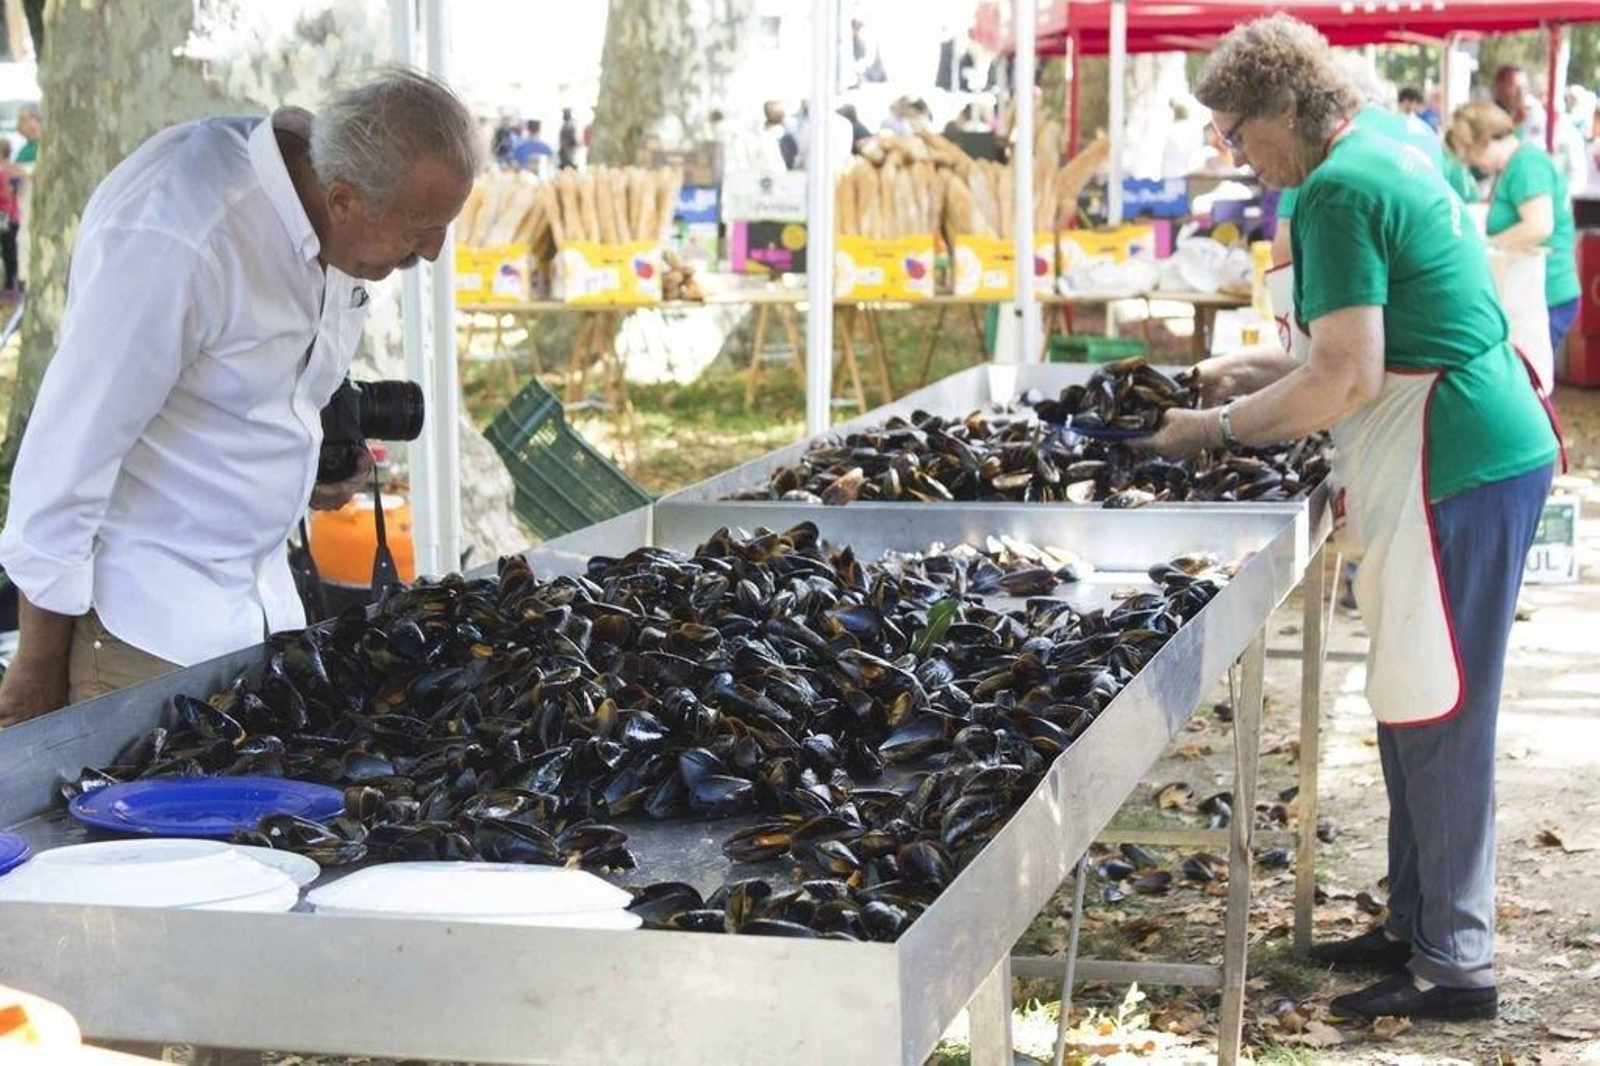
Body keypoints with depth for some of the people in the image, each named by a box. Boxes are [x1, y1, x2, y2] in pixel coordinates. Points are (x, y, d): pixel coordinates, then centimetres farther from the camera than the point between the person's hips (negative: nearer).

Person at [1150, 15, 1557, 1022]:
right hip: (1487, 453, 10)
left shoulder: (1340, 192, -17)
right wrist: (1248, 369, 17)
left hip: (1453, 473, -10)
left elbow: (1347, 379, -21)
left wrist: (1216, 428, -9)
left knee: (1434, 715, -4)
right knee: (1414, 704, 16)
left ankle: (1456, 964, 3)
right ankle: (1417, 925, 25)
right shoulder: (1392, 156, 15)